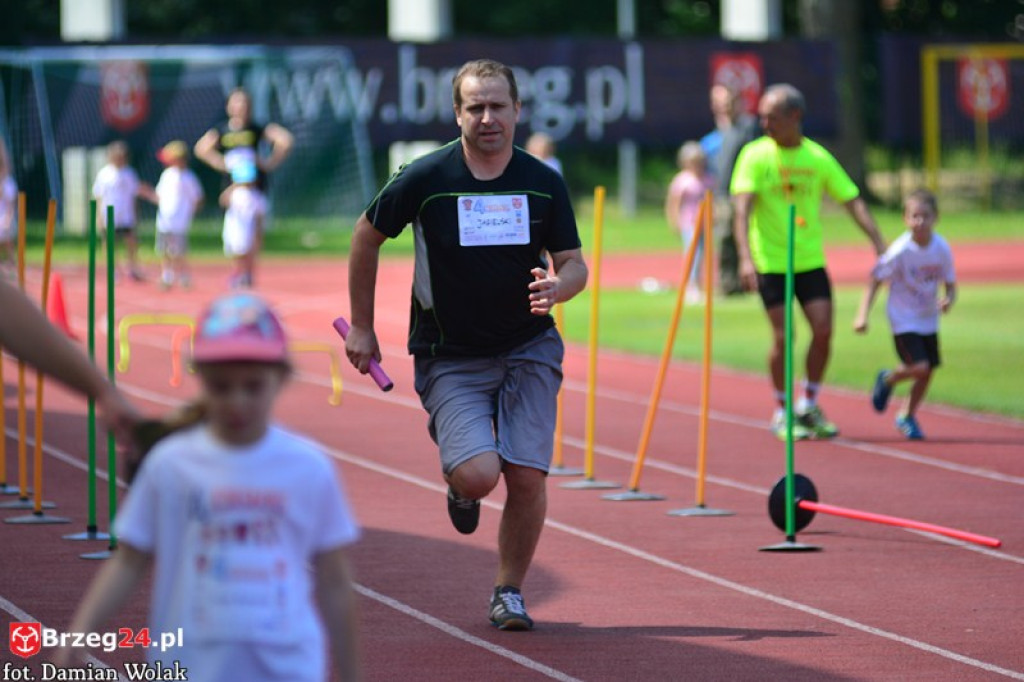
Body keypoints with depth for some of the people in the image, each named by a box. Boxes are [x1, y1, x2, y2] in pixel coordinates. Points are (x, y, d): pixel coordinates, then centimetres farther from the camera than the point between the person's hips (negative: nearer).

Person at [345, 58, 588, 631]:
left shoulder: (545, 183, -4)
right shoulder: (425, 179, -10)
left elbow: (575, 265, 3)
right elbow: (367, 237, 4)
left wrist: (557, 287, -21)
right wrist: (362, 327, 6)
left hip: (528, 349, 2)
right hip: (449, 358, -2)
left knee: (527, 477, -8)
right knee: (479, 474, -21)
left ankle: (510, 592, 15)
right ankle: (458, 480, 19)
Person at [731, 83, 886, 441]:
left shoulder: (818, 158, 0)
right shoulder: (755, 156, -8)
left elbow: (853, 200, 2)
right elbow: (742, 208, -17)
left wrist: (879, 244, -10)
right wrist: (746, 257, -30)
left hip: (810, 260, 3)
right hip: (770, 263, -3)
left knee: (823, 331, -5)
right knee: (783, 337, -5)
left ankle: (809, 405, 14)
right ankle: (782, 413, 12)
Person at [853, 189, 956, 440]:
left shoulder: (942, 249, -10)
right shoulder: (900, 251, -21)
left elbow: (950, 284, 0)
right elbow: (875, 281, -13)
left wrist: (948, 299, -23)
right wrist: (862, 315, -20)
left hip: (928, 319, 5)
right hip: (903, 319, -5)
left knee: (928, 371, 8)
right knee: (919, 367, -18)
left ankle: (907, 417, 31)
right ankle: (888, 379, 15)